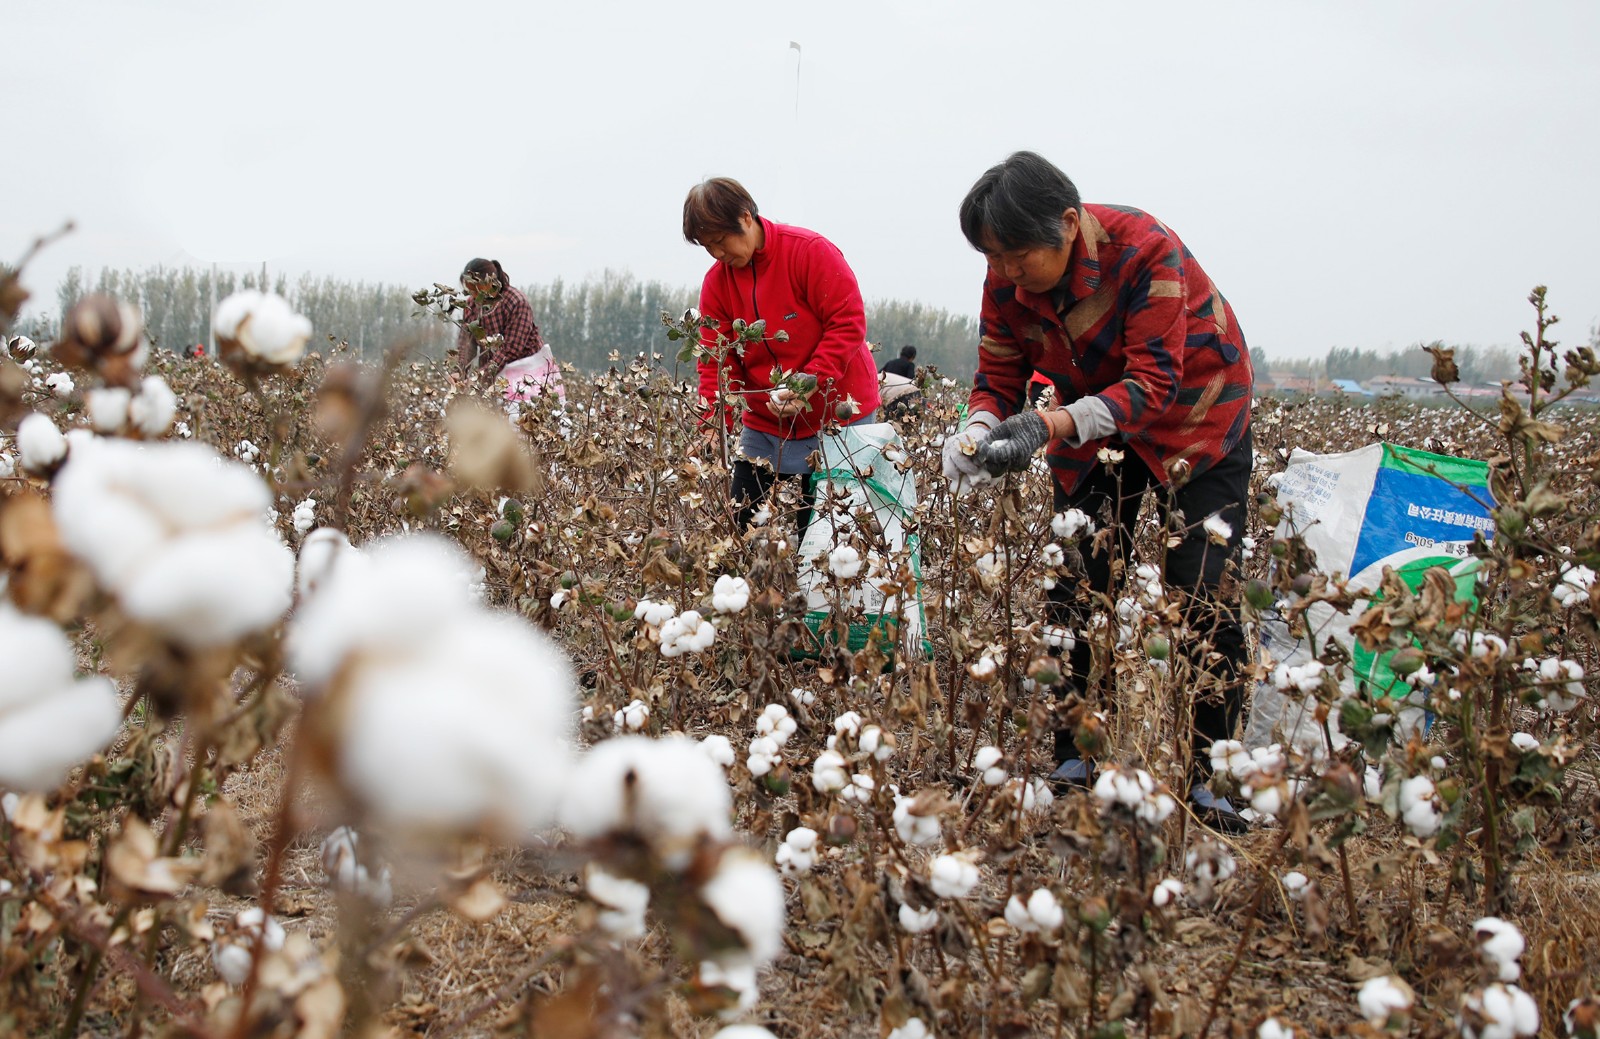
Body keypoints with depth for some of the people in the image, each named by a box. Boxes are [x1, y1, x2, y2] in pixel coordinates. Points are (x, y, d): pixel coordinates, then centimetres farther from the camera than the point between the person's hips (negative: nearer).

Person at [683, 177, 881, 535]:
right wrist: (714, 422, -15)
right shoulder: (716, 281, 1)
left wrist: (810, 383, -25)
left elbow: (848, 323, -16)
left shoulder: (810, 251, -14)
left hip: (838, 415, -5)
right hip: (765, 428, 5)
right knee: (742, 524, 0)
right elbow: (716, 360, 0)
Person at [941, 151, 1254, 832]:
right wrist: (978, 430, -32)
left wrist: (1049, 426, -47)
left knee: (1204, 599, -10)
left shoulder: (1145, 251, -32)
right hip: (1089, 429, 5)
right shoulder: (1008, 279, -15)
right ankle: (1075, 764, 9)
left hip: (1193, 418, -5)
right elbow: (999, 375, -9)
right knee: (1075, 593, -1)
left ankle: (1203, 778, 0)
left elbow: (1153, 383, -35)